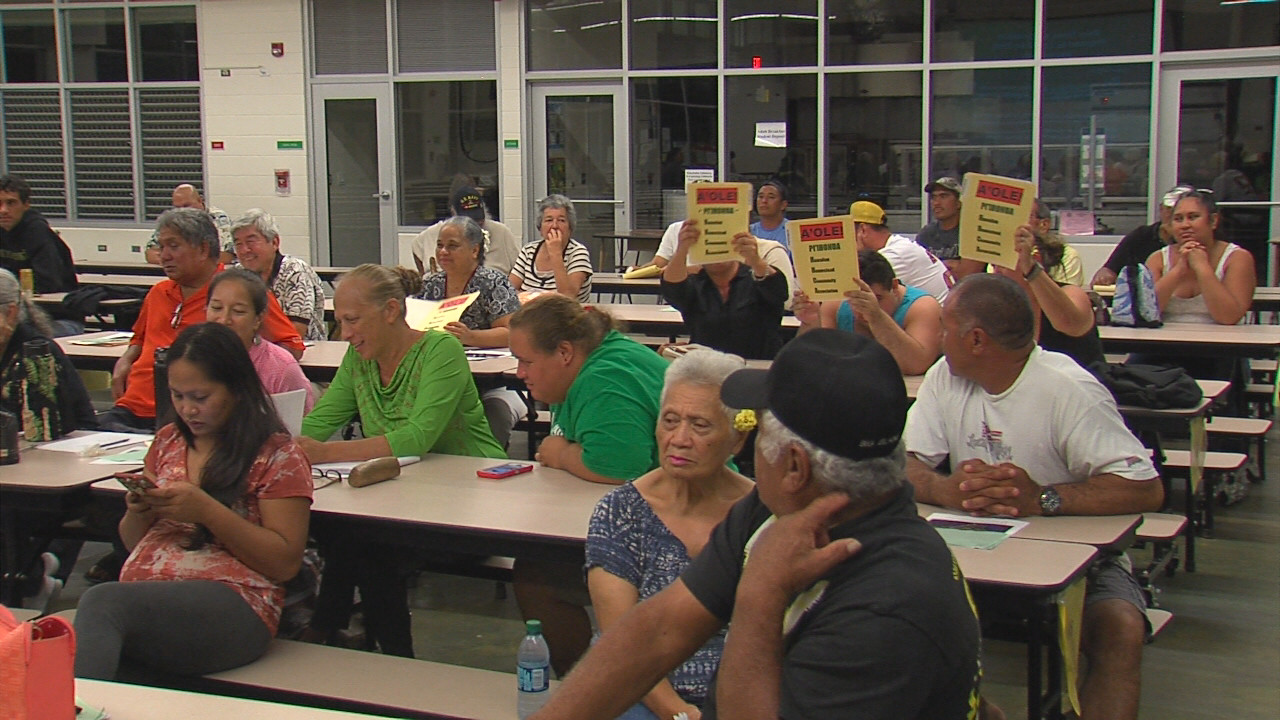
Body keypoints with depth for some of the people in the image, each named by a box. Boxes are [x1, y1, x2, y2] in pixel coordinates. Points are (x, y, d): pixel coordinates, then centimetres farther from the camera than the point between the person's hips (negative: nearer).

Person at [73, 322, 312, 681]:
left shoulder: (276, 456, 4)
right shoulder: (167, 442, 21)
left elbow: (286, 563, -3)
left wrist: (207, 511, -11)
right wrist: (138, 513, 4)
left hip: (232, 604, -5)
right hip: (141, 598, 5)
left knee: (101, 602, -34)